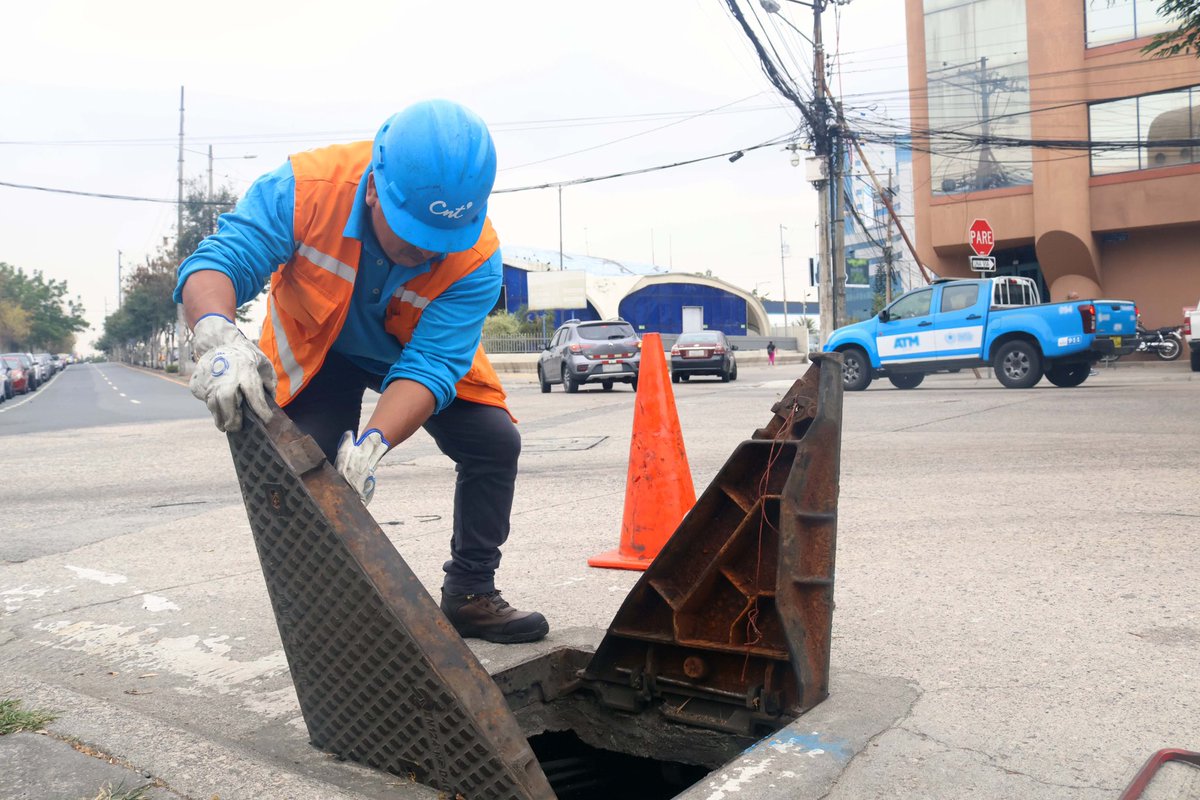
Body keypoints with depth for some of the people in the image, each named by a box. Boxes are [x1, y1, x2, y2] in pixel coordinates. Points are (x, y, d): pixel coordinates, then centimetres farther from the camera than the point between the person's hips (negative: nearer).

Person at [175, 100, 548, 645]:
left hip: (413, 350, 1)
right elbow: (216, 261, -38)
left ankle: (469, 596, 5)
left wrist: (372, 445, -54)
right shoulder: (307, 188, -35)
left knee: (496, 442, -11)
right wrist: (218, 337, -61)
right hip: (318, 351, -1)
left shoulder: (475, 257, -34)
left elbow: (430, 365, -38)